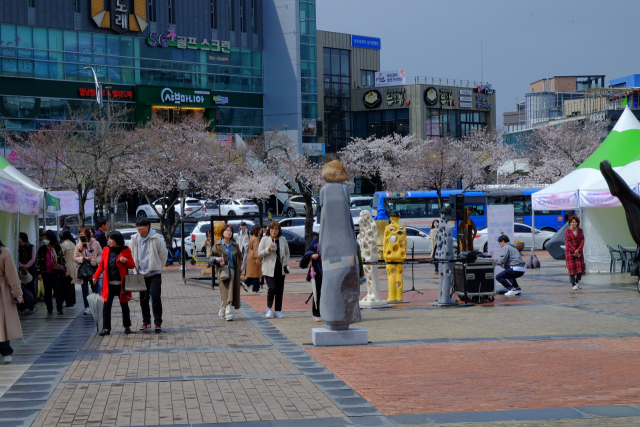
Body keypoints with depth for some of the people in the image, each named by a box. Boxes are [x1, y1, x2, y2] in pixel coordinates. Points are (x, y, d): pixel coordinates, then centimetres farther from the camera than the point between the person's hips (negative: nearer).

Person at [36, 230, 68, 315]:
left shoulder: (58, 248, 3)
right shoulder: (42, 249, 1)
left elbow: (63, 259, 9)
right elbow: (38, 261, 3)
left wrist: (64, 270, 6)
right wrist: (39, 273, -3)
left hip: (56, 273, -1)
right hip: (46, 274, 1)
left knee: (58, 290, -5)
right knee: (47, 292, 6)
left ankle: (59, 309, -5)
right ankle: (49, 309, 15)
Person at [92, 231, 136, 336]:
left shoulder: (125, 251, -2)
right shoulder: (106, 250, 7)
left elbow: (132, 265, 2)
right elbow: (101, 265, 12)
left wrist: (126, 261, -18)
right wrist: (96, 276, 0)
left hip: (121, 284, -2)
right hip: (109, 284, 2)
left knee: (124, 306, 10)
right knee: (106, 306, -1)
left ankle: (127, 326, 24)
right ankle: (106, 328, 2)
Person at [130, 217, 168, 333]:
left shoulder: (156, 238, -8)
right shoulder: (135, 239, 3)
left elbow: (164, 254, 3)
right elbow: (132, 255, 14)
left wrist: (158, 267, 6)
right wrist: (135, 268, 9)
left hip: (154, 273, -4)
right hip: (141, 274, 4)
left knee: (156, 296, -11)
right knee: (143, 299, 8)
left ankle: (158, 323, -6)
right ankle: (146, 322, 18)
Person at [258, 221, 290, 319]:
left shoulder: (283, 240, 8)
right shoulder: (265, 239, 1)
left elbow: (287, 253, 18)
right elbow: (259, 254, 1)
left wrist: (285, 263, 4)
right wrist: (268, 249, -16)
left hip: (280, 269, 3)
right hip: (269, 269, -3)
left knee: (280, 290, 4)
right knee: (272, 288, -16)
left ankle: (278, 311, 14)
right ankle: (269, 309, 4)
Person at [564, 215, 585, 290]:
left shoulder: (580, 230, 5)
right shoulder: (567, 231, -3)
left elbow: (582, 241, -2)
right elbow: (567, 242, -9)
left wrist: (578, 250, -16)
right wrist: (574, 251, -17)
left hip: (579, 252, 3)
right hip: (570, 252, -3)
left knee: (580, 267, 2)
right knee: (572, 268, -4)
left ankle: (577, 282, 23)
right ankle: (574, 284, 2)